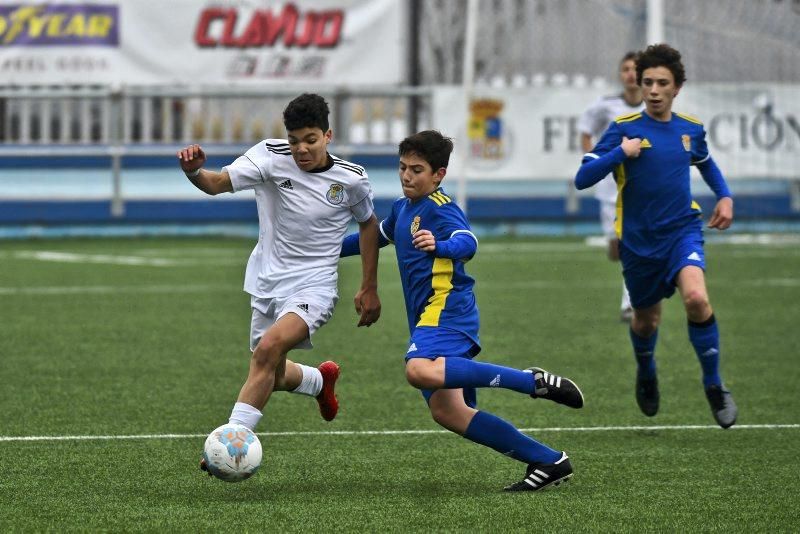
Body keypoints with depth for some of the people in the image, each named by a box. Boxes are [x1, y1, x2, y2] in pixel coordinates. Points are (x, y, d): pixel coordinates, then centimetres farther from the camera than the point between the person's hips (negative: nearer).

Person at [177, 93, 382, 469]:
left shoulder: (351, 179, -9)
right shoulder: (271, 156, -11)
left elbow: (368, 224, 10)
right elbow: (218, 183, -22)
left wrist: (369, 289, 12)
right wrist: (194, 172, -46)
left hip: (313, 287, -4)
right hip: (267, 283, 4)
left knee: (269, 347, -30)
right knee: (272, 377, 16)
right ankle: (321, 380, 51)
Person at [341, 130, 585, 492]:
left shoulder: (440, 208, -8)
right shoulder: (403, 207, 21)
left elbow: (467, 243, -28)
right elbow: (378, 235, 42)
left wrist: (439, 246, -49)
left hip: (447, 308, -9)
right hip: (427, 316, 9)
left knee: (421, 371, -37)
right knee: (446, 412, -2)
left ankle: (534, 382, -30)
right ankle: (548, 462, 1)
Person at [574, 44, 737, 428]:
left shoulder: (691, 129, 3)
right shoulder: (624, 128, -8)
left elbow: (705, 163, 27)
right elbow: (582, 179, -14)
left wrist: (725, 196, 12)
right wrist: (621, 153, -26)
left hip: (682, 230, 1)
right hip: (639, 239, -1)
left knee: (696, 298, -26)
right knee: (646, 320, 14)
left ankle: (714, 386, -11)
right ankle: (646, 374, 49)